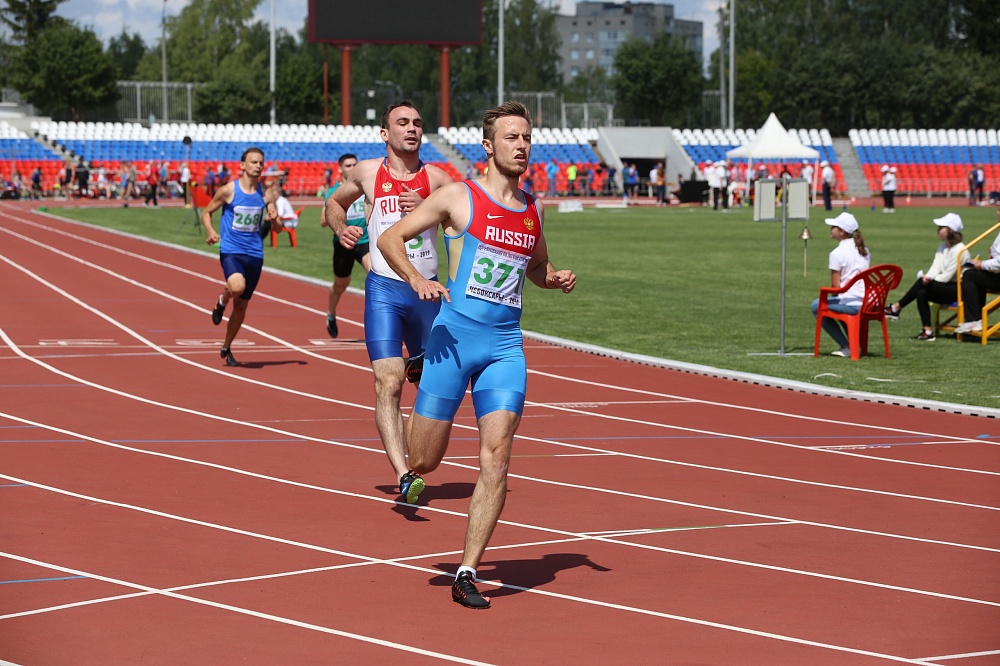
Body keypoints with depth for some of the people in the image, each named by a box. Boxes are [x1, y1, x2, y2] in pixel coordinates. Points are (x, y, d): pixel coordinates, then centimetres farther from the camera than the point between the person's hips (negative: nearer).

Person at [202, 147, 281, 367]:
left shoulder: (266, 194, 4)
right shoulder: (229, 190, -5)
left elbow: (278, 228, 8)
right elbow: (206, 212, 5)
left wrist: (274, 220, -16)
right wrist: (211, 232, -14)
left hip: (255, 254, 4)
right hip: (230, 250, -4)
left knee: (241, 304, 10)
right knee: (238, 286, -33)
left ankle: (226, 348, 27)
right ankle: (222, 300, 4)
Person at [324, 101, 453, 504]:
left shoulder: (436, 179, 3)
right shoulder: (367, 173, 6)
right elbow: (335, 203, 24)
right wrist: (341, 228, 4)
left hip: (428, 290, 2)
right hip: (384, 289, -2)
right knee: (388, 383, -17)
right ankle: (403, 476, -26)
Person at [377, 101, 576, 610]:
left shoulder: (533, 210, 13)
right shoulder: (458, 197, -1)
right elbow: (390, 238, 1)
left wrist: (556, 279, 8)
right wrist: (417, 281, -16)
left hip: (506, 347, 3)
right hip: (455, 336, -3)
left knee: (496, 459, -11)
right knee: (424, 461, 0)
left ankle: (467, 574, -6)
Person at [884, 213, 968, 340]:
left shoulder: (959, 250, -14)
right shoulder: (942, 247, 14)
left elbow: (947, 276, -18)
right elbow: (935, 267, 2)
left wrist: (928, 279, -12)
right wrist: (927, 277, -19)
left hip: (957, 289, -9)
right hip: (945, 290, 9)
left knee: (923, 283, -23)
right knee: (921, 293, -17)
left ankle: (896, 309, -16)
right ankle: (928, 331, -20)